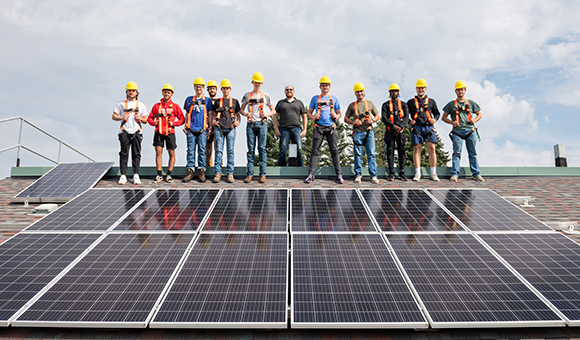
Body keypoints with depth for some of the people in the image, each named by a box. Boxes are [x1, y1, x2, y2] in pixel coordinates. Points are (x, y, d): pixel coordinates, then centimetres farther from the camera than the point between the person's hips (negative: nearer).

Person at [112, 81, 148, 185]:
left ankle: (136, 175, 4)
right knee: (124, 154, -2)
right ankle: (123, 175, 1)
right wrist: (122, 118, -9)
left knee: (136, 154, -1)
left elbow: (145, 121, 14)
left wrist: (140, 118, -7)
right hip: (124, 131, -1)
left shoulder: (141, 105, 14)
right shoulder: (121, 104, 11)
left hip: (137, 132, 1)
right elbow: (114, 116, 10)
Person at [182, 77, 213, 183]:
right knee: (190, 150, 0)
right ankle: (190, 171, 3)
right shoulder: (189, 99, 16)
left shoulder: (207, 100, 11)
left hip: (202, 130, -1)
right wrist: (185, 126, 9)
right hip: (191, 130, 2)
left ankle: (202, 172, 1)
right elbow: (187, 114, 20)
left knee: (202, 150, -3)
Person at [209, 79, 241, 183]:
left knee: (230, 151, -2)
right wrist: (212, 121, 0)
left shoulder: (234, 101, 14)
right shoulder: (217, 102, 15)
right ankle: (218, 173, -3)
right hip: (219, 128, 0)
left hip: (231, 128, 0)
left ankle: (230, 173, 0)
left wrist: (238, 122, -1)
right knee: (219, 150, -5)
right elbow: (213, 114, 19)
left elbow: (238, 114, 18)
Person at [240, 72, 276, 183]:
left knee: (262, 148, -3)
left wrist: (267, 114, -7)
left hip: (262, 124, -1)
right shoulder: (247, 95, 13)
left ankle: (263, 174, -1)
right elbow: (241, 110, 15)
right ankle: (249, 174, 1)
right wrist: (245, 114, -7)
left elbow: (273, 111, 14)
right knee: (250, 149, -1)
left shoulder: (265, 96, 11)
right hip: (251, 124, 1)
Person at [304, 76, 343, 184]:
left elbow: (339, 113, 19)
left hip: (331, 127, 1)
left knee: (334, 151, -3)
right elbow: (309, 112, 15)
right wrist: (313, 117, -7)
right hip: (319, 127, -1)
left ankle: (339, 175, -1)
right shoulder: (315, 98, 15)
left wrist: (336, 116, -4)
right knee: (315, 150, -5)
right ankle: (311, 174, -4)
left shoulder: (334, 99, 17)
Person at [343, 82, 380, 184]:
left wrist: (372, 120, -4)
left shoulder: (370, 103, 16)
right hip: (357, 132, 0)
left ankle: (373, 175, -1)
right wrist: (353, 122, -8)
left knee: (371, 154, -4)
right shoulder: (352, 105, 13)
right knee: (358, 155, 1)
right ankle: (358, 174, 9)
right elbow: (346, 118, 13)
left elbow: (377, 116, 18)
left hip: (369, 132, 0)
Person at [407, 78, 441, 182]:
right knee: (416, 149, -5)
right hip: (416, 128, -1)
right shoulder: (411, 102, 15)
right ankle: (417, 173, -1)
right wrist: (409, 121, -3)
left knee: (431, 149, -5)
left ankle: (433, 173, 0)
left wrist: (435, 119, 2)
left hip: (429, 127, 1)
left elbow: (437, 113, 23)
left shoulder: (431, 101, 19)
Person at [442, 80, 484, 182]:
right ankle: (455, 174, -7)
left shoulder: (471, 103, 17)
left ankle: (476, 174, 8)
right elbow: (444, 117, 12)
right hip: (457, 131, -2)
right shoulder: (451, 104, 12)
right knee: (457, 152, -7)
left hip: (470, 130, 2)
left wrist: (475, 120, 0)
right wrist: (451, 122, -7)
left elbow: (479, 114, 21)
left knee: (473, 153, 4)